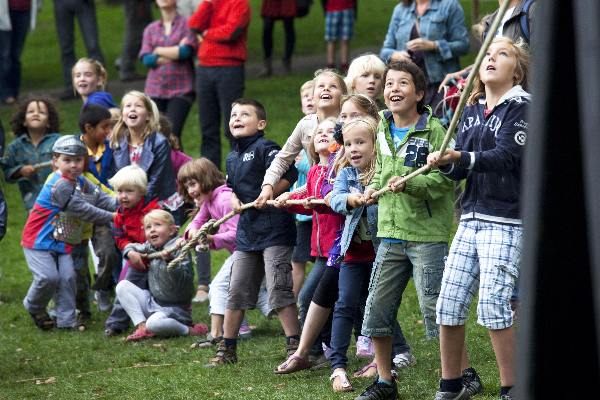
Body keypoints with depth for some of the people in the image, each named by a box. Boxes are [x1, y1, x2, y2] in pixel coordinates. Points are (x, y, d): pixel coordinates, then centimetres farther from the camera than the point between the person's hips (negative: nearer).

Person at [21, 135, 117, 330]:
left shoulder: (80, 182, 6)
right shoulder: (59, 185, -23)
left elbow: (100, 198, -2)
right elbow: (80, 209, -23)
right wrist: (111, 217, -20)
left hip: (61, 241, 8)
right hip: (39, 240, -8)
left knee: (67, 276, -5)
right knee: (49, 277, -16)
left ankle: (66, 319, 2)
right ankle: (35, 307, 12)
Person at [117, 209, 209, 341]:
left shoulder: (178, 250, -18)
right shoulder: (150, 247, 3)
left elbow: (185, 280, -27)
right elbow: (131, 247, 21)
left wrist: (171, 261, -40)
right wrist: (131, 253, -3)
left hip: (175, 307, -8)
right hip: (153, 302, 8)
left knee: (154, 323, -36)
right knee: (122, 286, 2)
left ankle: (189, 330, -8)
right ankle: (142, 326, -6)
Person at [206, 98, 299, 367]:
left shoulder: (265, 148, -10)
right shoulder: (232, 158, 17)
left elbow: (289, 174, -20)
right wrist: (234, 200, 8)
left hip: (274, 228, -8)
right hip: (247, 231, 8)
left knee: (279, 292, -11)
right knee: (236, 292, 11)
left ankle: (295, 347, -6)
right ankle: (227, 350, 20)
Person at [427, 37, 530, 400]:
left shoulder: (521, 107, -5)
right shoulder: (472, 111, 15)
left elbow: (505, 158, -18)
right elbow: (462, 169, 11)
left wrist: (460, 158, -32)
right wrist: (445, 163, -11)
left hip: (507, 221, -7)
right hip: (471, 219, 7)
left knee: (493, 305, -14)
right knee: (449, 303, 4)